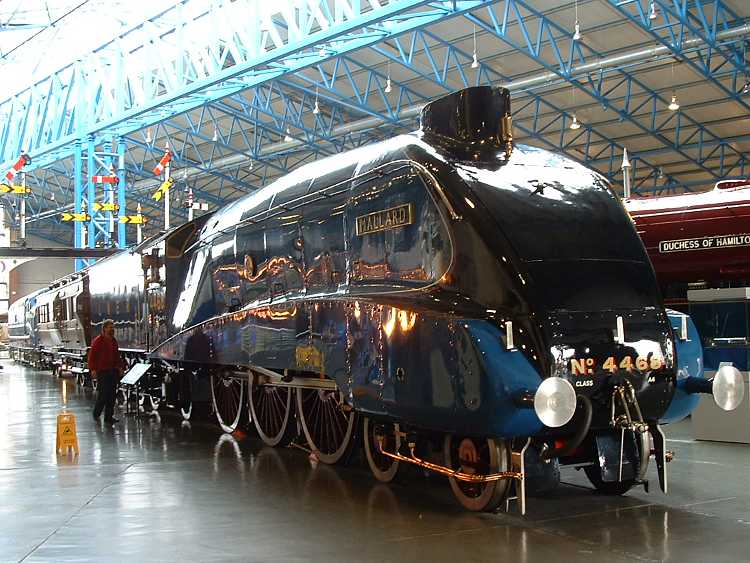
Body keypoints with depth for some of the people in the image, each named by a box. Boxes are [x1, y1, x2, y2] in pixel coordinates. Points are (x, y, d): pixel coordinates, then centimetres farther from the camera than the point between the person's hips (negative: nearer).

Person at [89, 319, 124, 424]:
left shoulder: (114, 341, 14)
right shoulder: (98, 341, -8)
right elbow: (91, 356, -10)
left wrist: (119, 366, 13)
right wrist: (93, 369, -16)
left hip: (113, 371, 7)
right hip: (102, 372, -7)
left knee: (112, 395, 6)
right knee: (103, 394, -8)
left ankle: (109, 416, 12)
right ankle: (96, 414, 12)